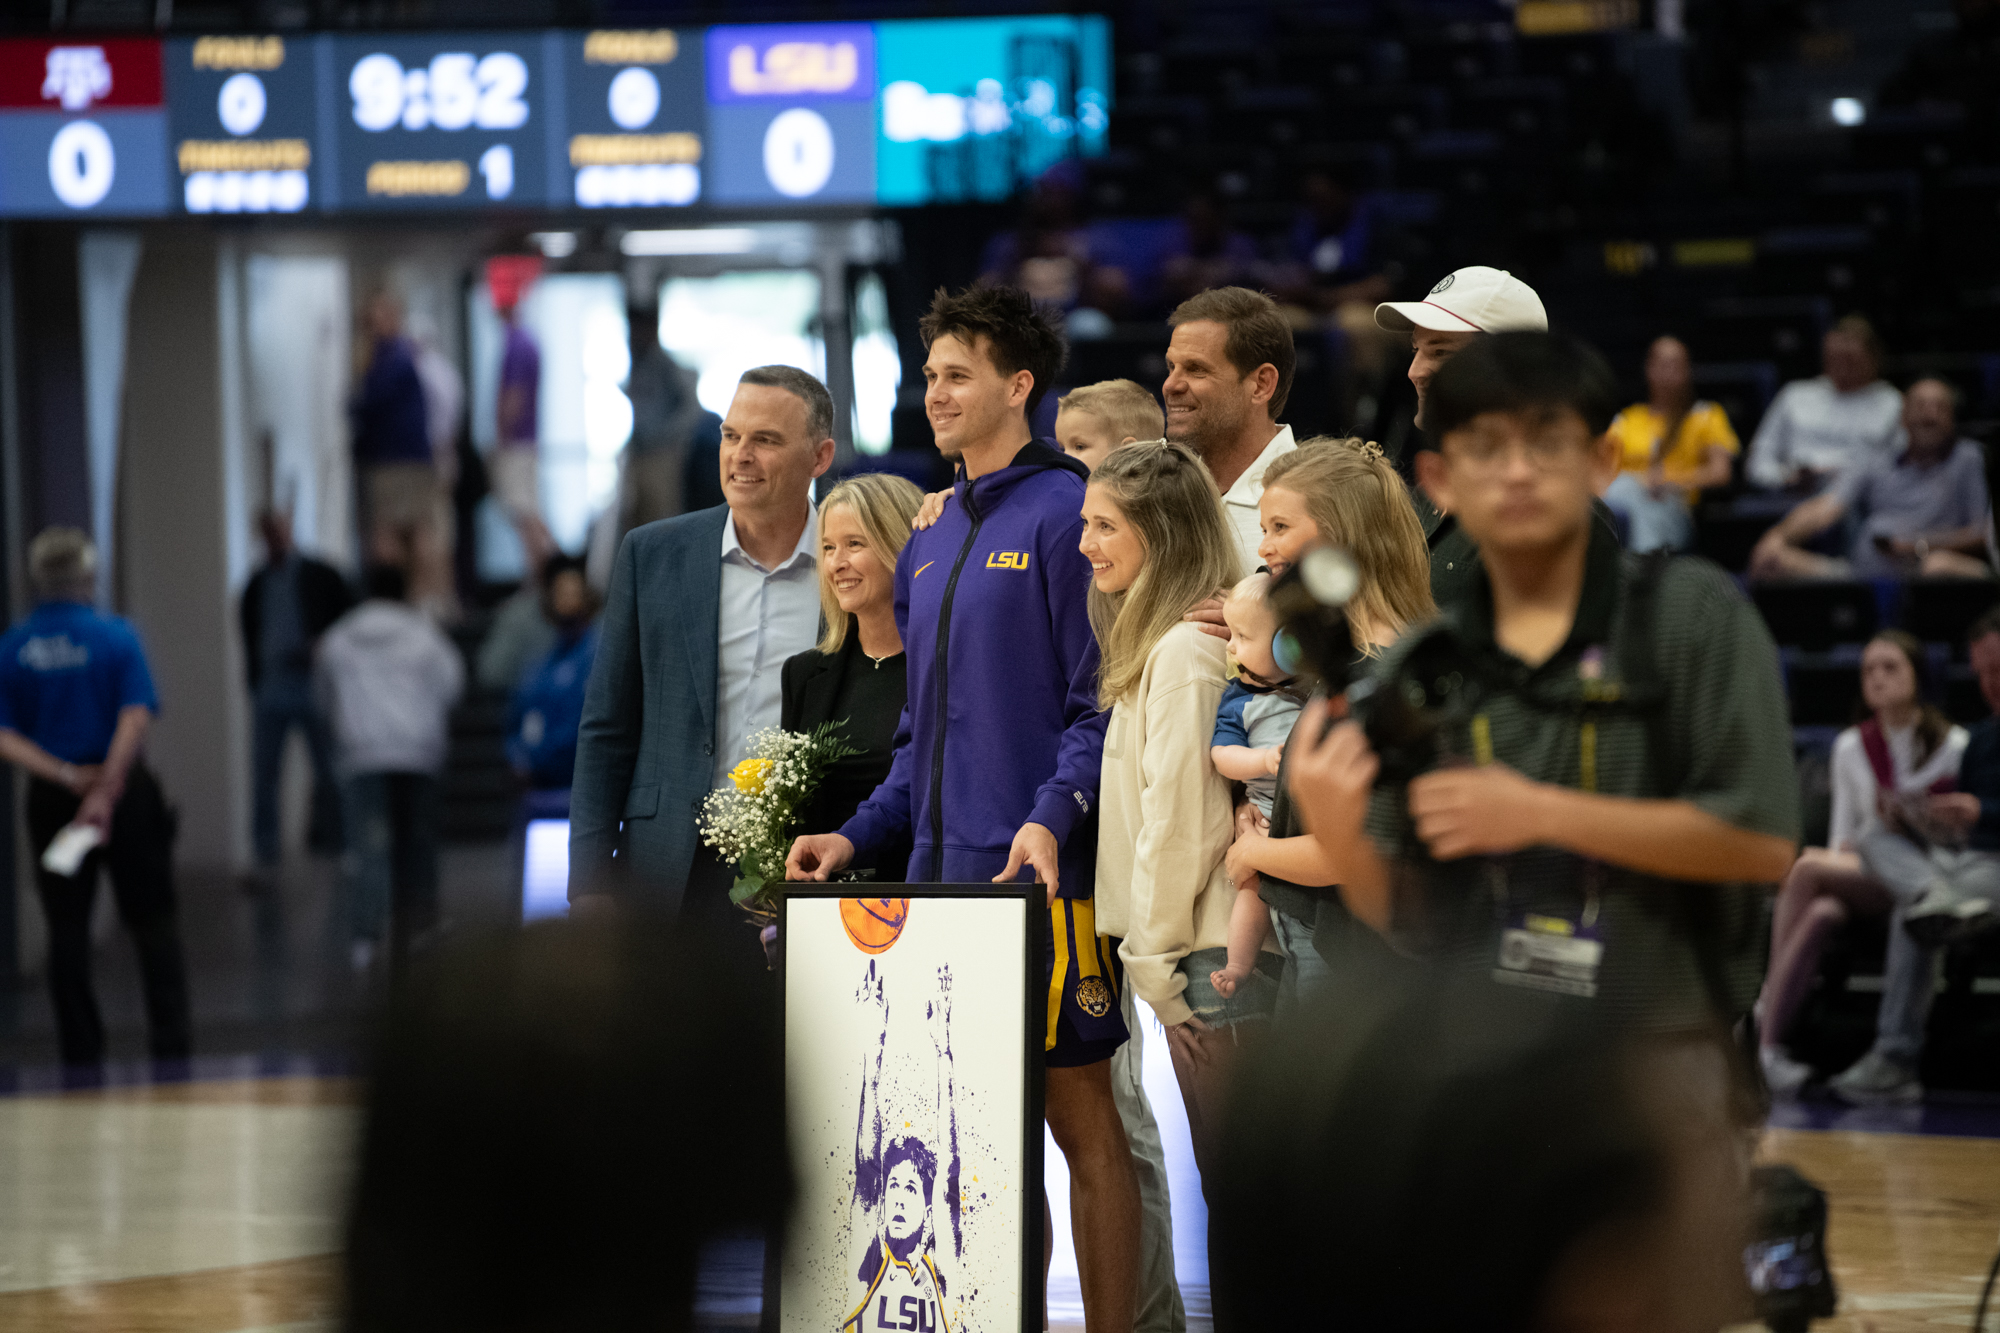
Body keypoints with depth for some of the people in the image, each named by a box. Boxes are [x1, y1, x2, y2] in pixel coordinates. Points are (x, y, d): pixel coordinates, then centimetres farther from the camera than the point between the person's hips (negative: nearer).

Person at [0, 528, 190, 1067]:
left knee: (67, 926, 9)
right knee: (152, 920, 8)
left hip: (51, 799, 2)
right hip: (127, 792, -2)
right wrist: (106, 791, -20)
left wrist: (66, 776, -14)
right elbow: (136, 718, -18)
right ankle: (171, 1038, 5)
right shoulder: (115, 637, -8)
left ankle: (80, 1047, 9)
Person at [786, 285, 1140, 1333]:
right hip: (940, 866, 8)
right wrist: (859, 837, 12)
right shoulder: (931, 539, 18)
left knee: (1079, 1119, -3)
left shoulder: (1065, 513, -6)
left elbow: (1103, 703, -11)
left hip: (1040, 869, -8)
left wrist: (1053, 816, -24)